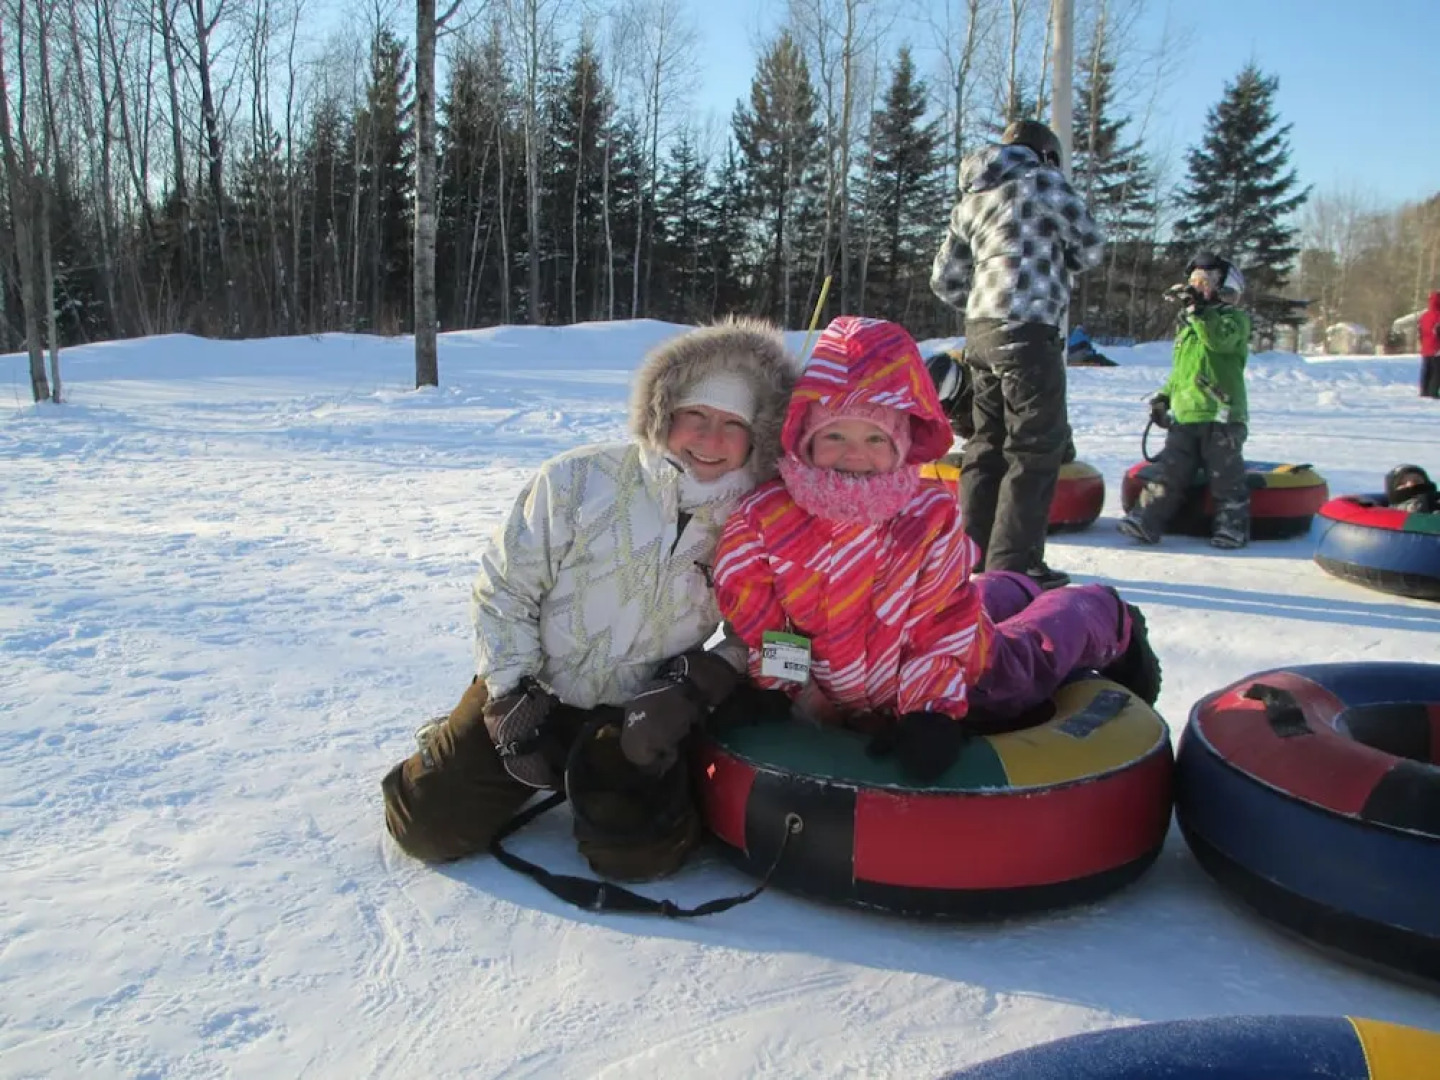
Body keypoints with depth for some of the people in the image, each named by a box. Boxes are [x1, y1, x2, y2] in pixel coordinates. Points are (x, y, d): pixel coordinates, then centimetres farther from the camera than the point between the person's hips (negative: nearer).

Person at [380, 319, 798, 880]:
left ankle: (587, 777, 17)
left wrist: (694, 686, -18)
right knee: (431, 822, -7)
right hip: (534, 691, -1)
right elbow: (504, 588, -8)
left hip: (639, 714, 1)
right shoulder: (579, 481, -16)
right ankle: (460, 745, 26)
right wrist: (512, 698, -11)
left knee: (637, 854, -16)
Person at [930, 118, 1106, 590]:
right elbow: (1091, 247, 5)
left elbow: (945, 280, 19)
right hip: (1028, 329, -7)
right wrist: (1059, 260, 23)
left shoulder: (970, 201, 21)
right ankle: (1011, 564, -7)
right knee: (1038, 446, -4)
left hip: (979, 331, 8)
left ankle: (974, 554, 17)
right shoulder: (1044, 180, 1)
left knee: (988, 442, 13)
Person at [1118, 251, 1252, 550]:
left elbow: (1219, 339, -24)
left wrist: (1197, 309, -28)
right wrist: (1164, 396, 15)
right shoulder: (1187, 325, 21)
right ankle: (1145, 521, -3)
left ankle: (1232, 527, 11)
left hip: (1221, 415, -6)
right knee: (1169, 472, 1)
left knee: (1226, 477, 1)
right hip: (1184, 415, 6)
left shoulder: (1234, 318, -1)